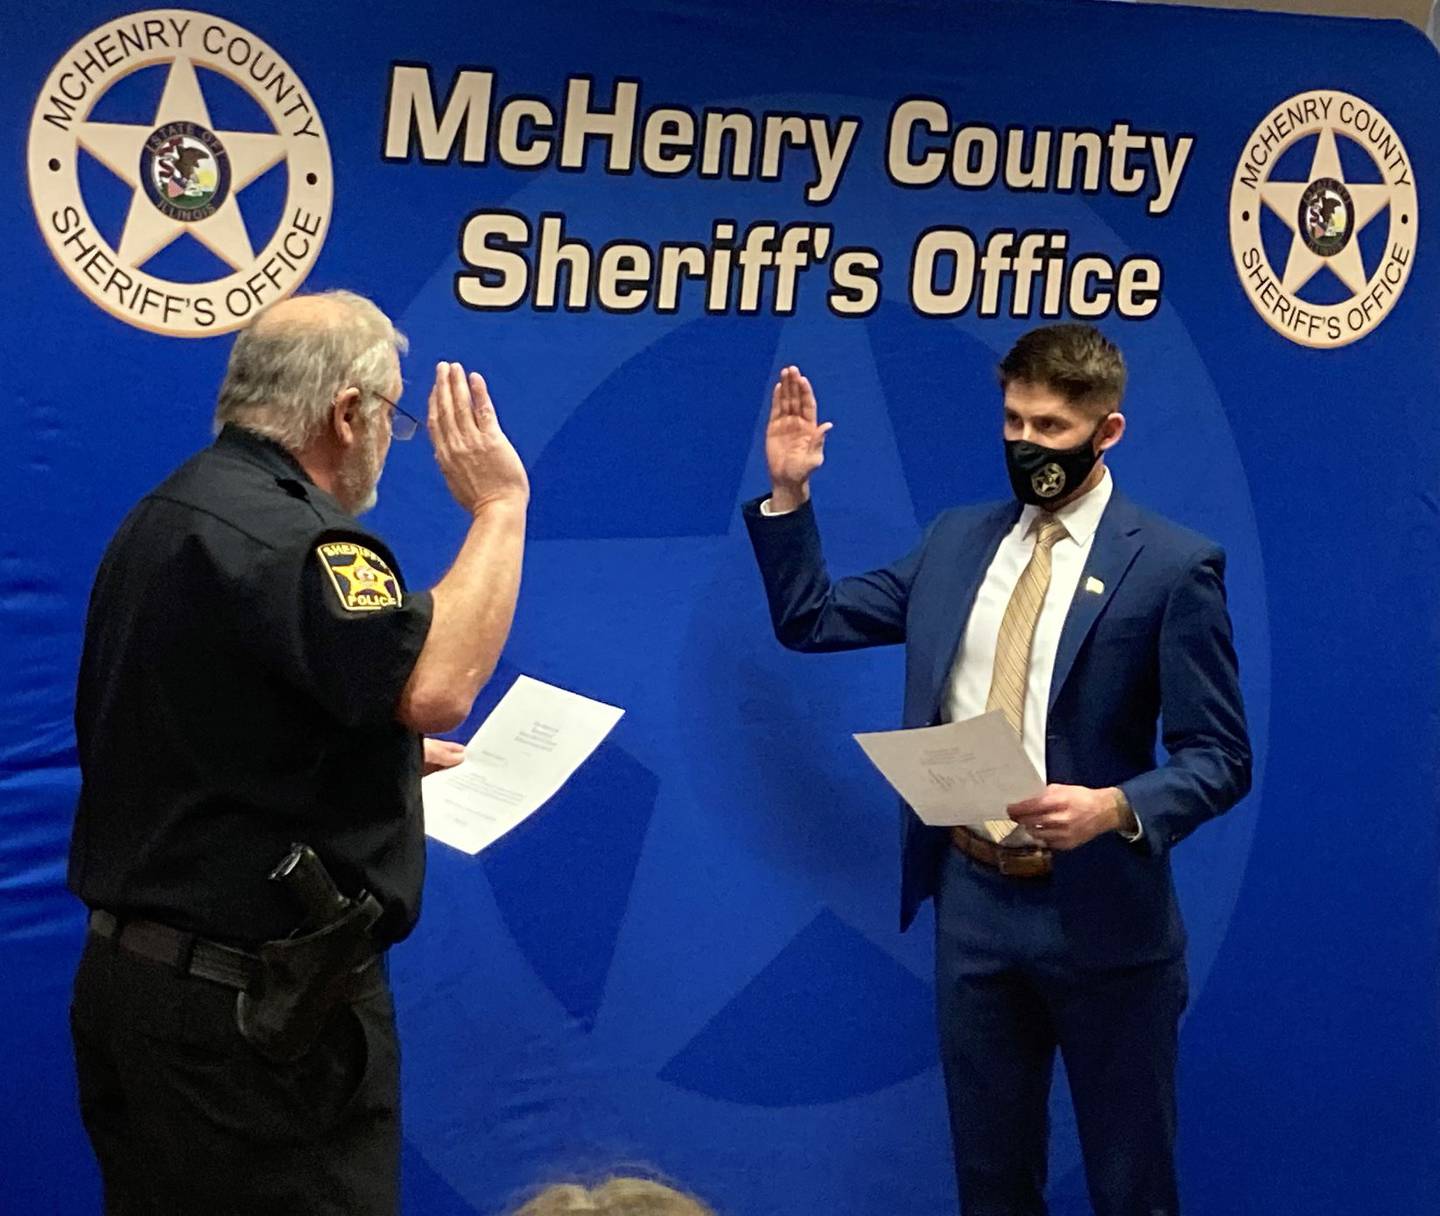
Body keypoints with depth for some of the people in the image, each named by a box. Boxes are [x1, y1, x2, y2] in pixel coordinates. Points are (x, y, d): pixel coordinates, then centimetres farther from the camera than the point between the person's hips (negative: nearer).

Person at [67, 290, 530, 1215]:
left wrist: (392, 755, 21)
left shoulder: (168, 518, 13)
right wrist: (500, 504, -21)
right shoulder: (286, 535, -20)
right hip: (253, 1001, -10)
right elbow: (435, 687, -33)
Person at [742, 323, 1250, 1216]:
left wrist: (1114, 809, -28)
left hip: (1097, 908, -4)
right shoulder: (957, 542, 7)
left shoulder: (1171, 565, -9)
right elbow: (810, 621, 12)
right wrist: (789, 490, 0)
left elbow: (1220, 759, -10)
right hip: (971, 897, 5)